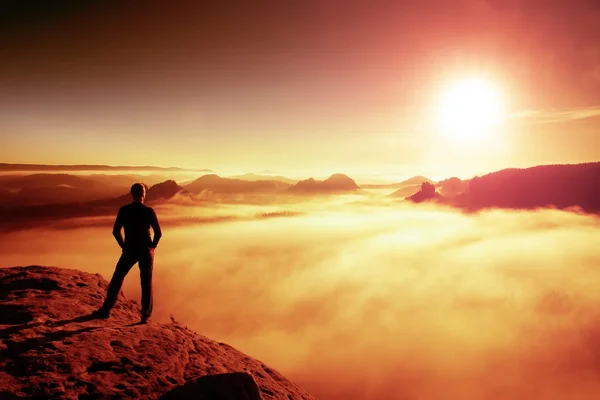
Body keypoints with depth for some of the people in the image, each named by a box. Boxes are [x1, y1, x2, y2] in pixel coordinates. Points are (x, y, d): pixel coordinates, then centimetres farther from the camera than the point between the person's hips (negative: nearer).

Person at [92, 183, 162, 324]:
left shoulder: (124, 210, -4)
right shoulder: (149, 211, -8)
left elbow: (116, 231, -1)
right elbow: (158, 233, -9)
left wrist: (124, 246, 11)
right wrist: (152, 246, 7)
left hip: (129, 250, 1)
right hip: (146, 251, -1)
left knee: (117, 279, 15)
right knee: (146, 283, 8)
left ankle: (106, 309, 21)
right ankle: (146, 315, 10)